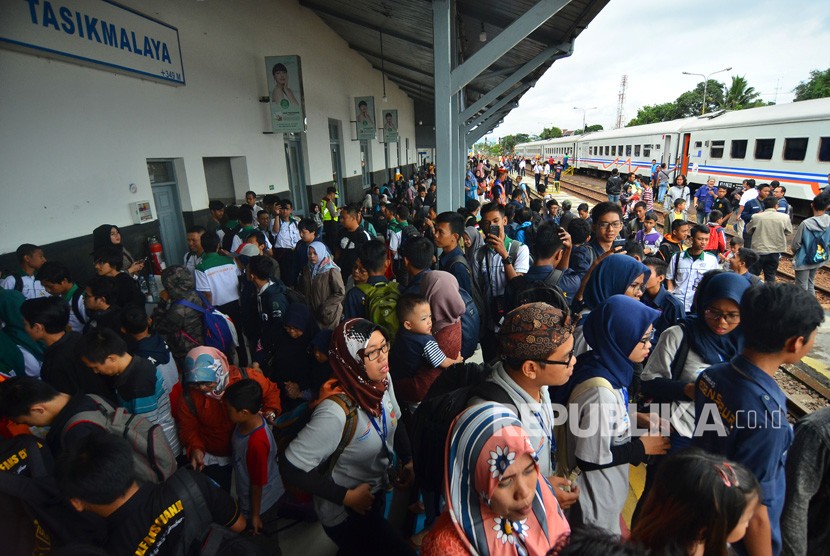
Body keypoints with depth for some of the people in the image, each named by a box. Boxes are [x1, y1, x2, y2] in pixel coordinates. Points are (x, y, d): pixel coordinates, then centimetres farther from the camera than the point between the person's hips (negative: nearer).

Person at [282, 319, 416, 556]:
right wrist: (347, 497, -24)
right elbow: (293, 469, -30)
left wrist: (408, 461, -8)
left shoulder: (383, 380, -16)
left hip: (377, 493, 7)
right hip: (346, 514, -6)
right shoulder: (336, 411, -37)